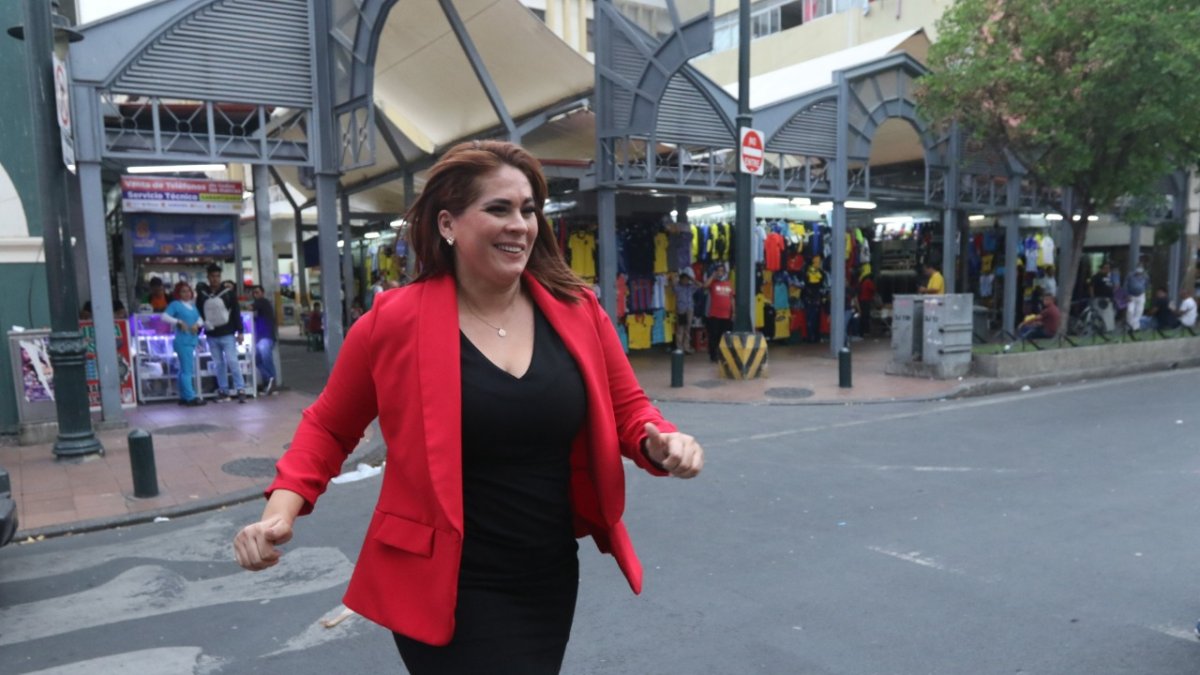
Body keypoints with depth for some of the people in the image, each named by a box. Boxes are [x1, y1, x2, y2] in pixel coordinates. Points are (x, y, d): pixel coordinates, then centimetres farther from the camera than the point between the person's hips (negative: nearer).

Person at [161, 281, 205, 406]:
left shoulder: (192, 305, 16)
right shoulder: (175, 304, -4)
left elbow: (200, 318, 14)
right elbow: (164, 316, -14)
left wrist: (197, 324, -6)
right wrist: (179, 322, -21)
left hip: (191, 340, 8)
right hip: (183, 341, -8)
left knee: (184, 370, 13)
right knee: (187, 370, -8)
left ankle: (184, 397, 20)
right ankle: (191, 397, -7)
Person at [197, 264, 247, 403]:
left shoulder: (228, 291, -2)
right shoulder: (202, 294, 5)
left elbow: (236, 312, -3)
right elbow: (198, 314, 12)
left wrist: (239, 331, -7)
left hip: (227, 334, -3)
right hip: (211, 336, 3)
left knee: (232, 361, -8)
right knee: (219, 364, 9)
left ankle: (241, 390, -5)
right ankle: (223, 391, 16)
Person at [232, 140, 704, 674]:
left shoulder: (576, 310, -5)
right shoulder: (396, 321, -13)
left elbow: (626, 410, 5)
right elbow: (329, 425, 1)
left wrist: (661, 442, -16)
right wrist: (283, 507, -13)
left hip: (551, 581, 5)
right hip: (449, 589, -4)